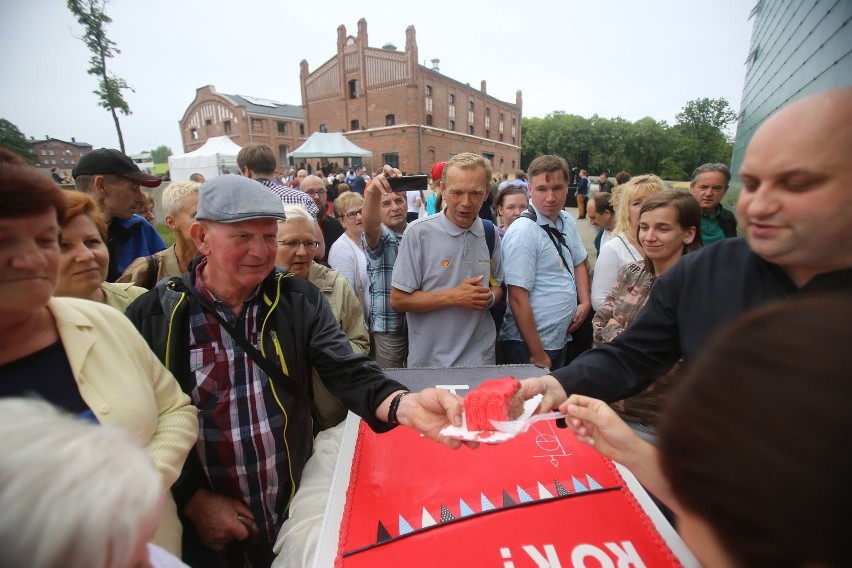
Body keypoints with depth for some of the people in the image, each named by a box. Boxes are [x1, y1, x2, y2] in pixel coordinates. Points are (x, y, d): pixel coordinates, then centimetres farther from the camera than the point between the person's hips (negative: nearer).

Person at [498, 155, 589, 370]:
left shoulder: (567, 221, 3)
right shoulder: (523, 232, -21)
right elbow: (518, 298, -23)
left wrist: (585, 302, 4)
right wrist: (537, 355, -20)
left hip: (560, 339, 8)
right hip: (528, 346, -8)